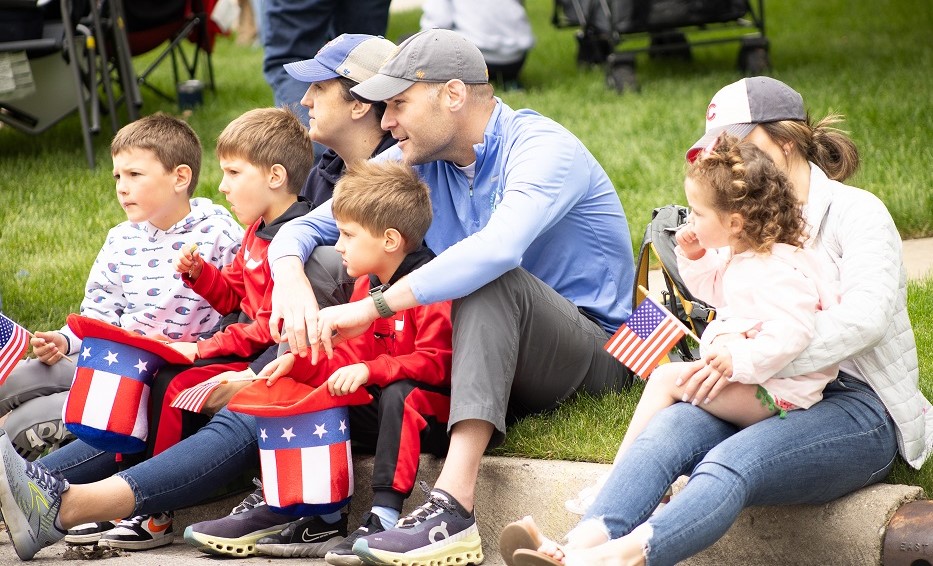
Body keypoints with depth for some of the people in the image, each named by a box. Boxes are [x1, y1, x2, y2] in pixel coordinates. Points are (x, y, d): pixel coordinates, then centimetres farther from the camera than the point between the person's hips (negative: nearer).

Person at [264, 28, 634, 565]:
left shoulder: (542, 149, -18)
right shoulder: (420, 161, 4)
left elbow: (498, 250, -38)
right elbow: (306, 226, 2)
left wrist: (371, 308, -40)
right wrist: (291, 279, -22)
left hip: (592, 354, -6)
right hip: (485, 350, 7)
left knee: (491, 280, -37)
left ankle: (453, 508, -48)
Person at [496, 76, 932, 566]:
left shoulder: (855, 211, -2)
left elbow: (866, 315, -21)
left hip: (856, 407, -6)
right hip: (772, 398, 6)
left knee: (730, 463, -36)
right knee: (671, 426, -28)